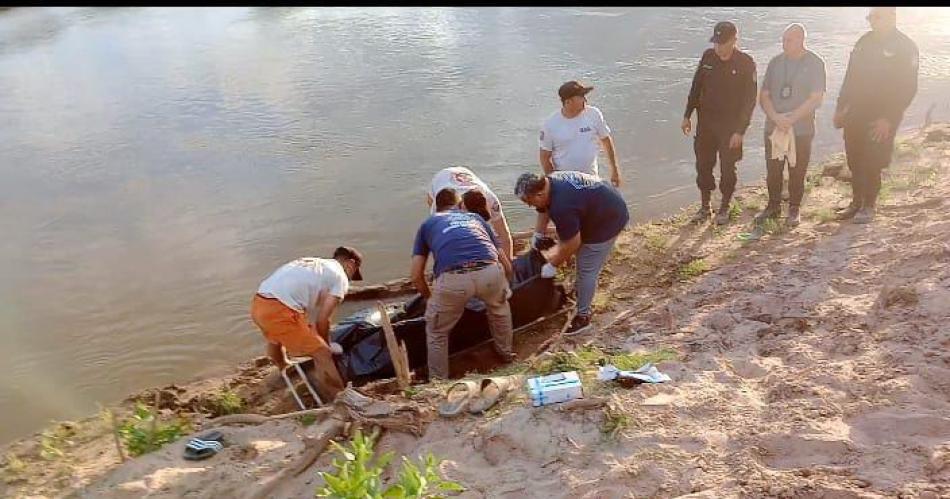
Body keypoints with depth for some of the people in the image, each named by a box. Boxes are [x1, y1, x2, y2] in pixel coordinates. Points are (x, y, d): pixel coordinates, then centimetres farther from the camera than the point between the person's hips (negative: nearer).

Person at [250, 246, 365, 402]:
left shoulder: (311, 264, 27)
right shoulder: (340, 277, 5)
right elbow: (322, 320, 1)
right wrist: (326, 345, 18)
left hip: (257, 304, 9)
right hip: (279, 310, -9)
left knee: (275, 338, 39)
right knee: (322, 354, 1)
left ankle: (284, 371, 66)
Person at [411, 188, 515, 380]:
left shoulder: (428, 224, 32)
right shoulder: (475, 217, 36)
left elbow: (416, 275, 25)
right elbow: (506, 265, 35)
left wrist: (429, 297, 44)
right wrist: (502, 287, 54)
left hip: (453, 279, -2)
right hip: (490, 272, 2)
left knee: (437, 331, 26)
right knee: (499, 307, 38)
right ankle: (506, 353, 52)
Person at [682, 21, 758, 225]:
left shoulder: (746, 63, -12)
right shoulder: (708, 56, 0)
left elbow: (749, 100, -11)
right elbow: (696, 87, 9)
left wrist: (740, 131, -16)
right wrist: (687, 116, 7)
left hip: (730, 126, -4)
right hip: (705, 122, 4)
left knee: (727, 169, 5)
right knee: (703, 165, 8)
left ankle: (724, 209, 21)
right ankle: (704, 208, 22)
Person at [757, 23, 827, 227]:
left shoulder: (815, 63, -3)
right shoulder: (775, 62, 6)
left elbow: (816, 99, -10)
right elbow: (764, 96, 4)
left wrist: (791, 118, -18)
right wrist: (776, 117, -13)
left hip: (801, 129, -3)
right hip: (773, 128, 3)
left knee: (797, 172, 3)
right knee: (773, 170, 8)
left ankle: (794, 209, 18)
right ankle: (773, 206, 23)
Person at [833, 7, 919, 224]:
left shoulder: (905, 47, -7)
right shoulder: (865, 42, 10)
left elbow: (908, 88, -10)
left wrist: (888, 119, -17)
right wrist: (840, 108, 10)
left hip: (880, 119, -5)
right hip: (855, 114, 5)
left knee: (871, 164, -2)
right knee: (854, 162, 8)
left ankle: (868, 206, 12)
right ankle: (856, 202, 22)